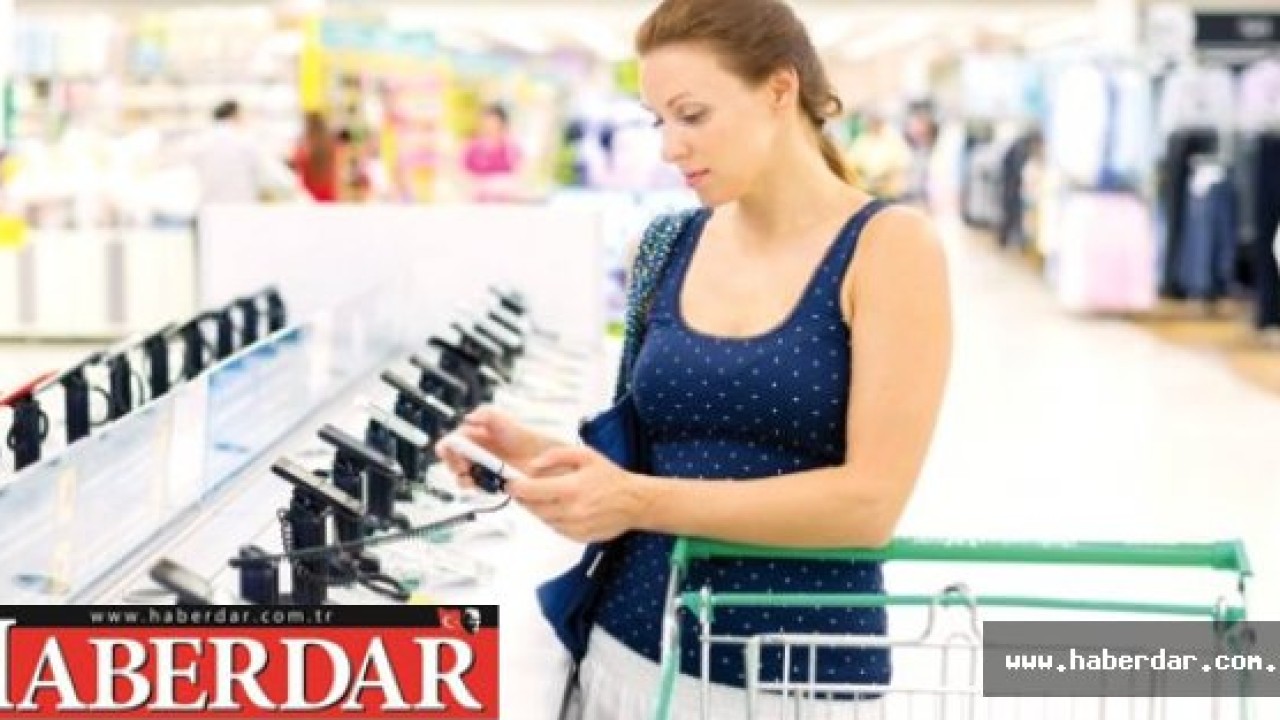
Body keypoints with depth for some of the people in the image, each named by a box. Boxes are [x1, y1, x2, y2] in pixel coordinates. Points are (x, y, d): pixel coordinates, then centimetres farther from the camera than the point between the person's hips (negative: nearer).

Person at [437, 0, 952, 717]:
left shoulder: (889, 244, -10)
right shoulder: (670, 249, 4)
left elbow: (871, 501, -17)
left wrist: (643, 503, -22)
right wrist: (538, 455, -6)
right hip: (634, 652, 4)